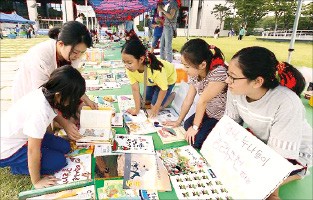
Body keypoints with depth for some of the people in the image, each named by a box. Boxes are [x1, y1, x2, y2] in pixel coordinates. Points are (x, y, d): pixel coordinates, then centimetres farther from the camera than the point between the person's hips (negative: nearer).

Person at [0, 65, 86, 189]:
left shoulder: (47, 92, -17)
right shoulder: (40, 112, -38)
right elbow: (33, 151, -27)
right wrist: (36, 181, -14)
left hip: (20, 135, 8)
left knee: (64, 147, 4)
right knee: (58, 161, -11)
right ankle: (16, 167, 5)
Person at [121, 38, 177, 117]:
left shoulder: (156, 70, -46)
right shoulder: (129, 69, -32)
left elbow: (163, 89, -28)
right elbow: (135, 89, -21)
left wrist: (156, 107, -18)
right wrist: (137, 109, -17)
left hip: (168, 78, -5)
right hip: (152, 81, 5)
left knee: (154, 106, -6)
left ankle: (172, 95, 16)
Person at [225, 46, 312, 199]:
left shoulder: (286, 104, -37)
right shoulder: (235, 90, -23)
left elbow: (279, 155, -31)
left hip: (293, 154, -5)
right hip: (259, 141, 5)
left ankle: (295, 174, 6)